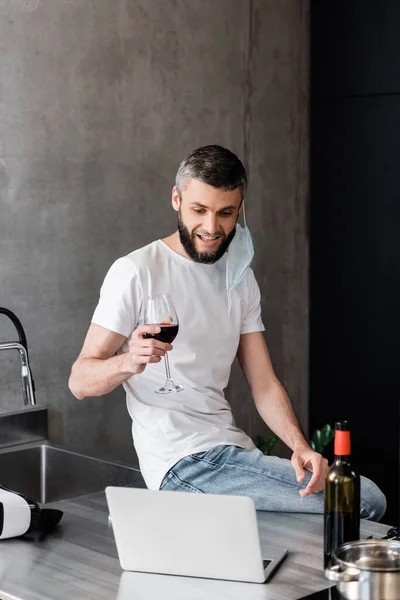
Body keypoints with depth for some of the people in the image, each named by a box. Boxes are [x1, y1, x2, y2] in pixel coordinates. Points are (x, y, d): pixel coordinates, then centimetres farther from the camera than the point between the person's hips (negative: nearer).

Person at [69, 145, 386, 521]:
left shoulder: (240, 280, 14)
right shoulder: (136, 272, -7)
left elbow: (264, 384, 10)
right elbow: (80, 382, -9)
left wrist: (299, 445, -8)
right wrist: (127, 362, -32)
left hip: (233, 448, 7)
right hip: (180, 466, -7)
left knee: (369, 499, -11)